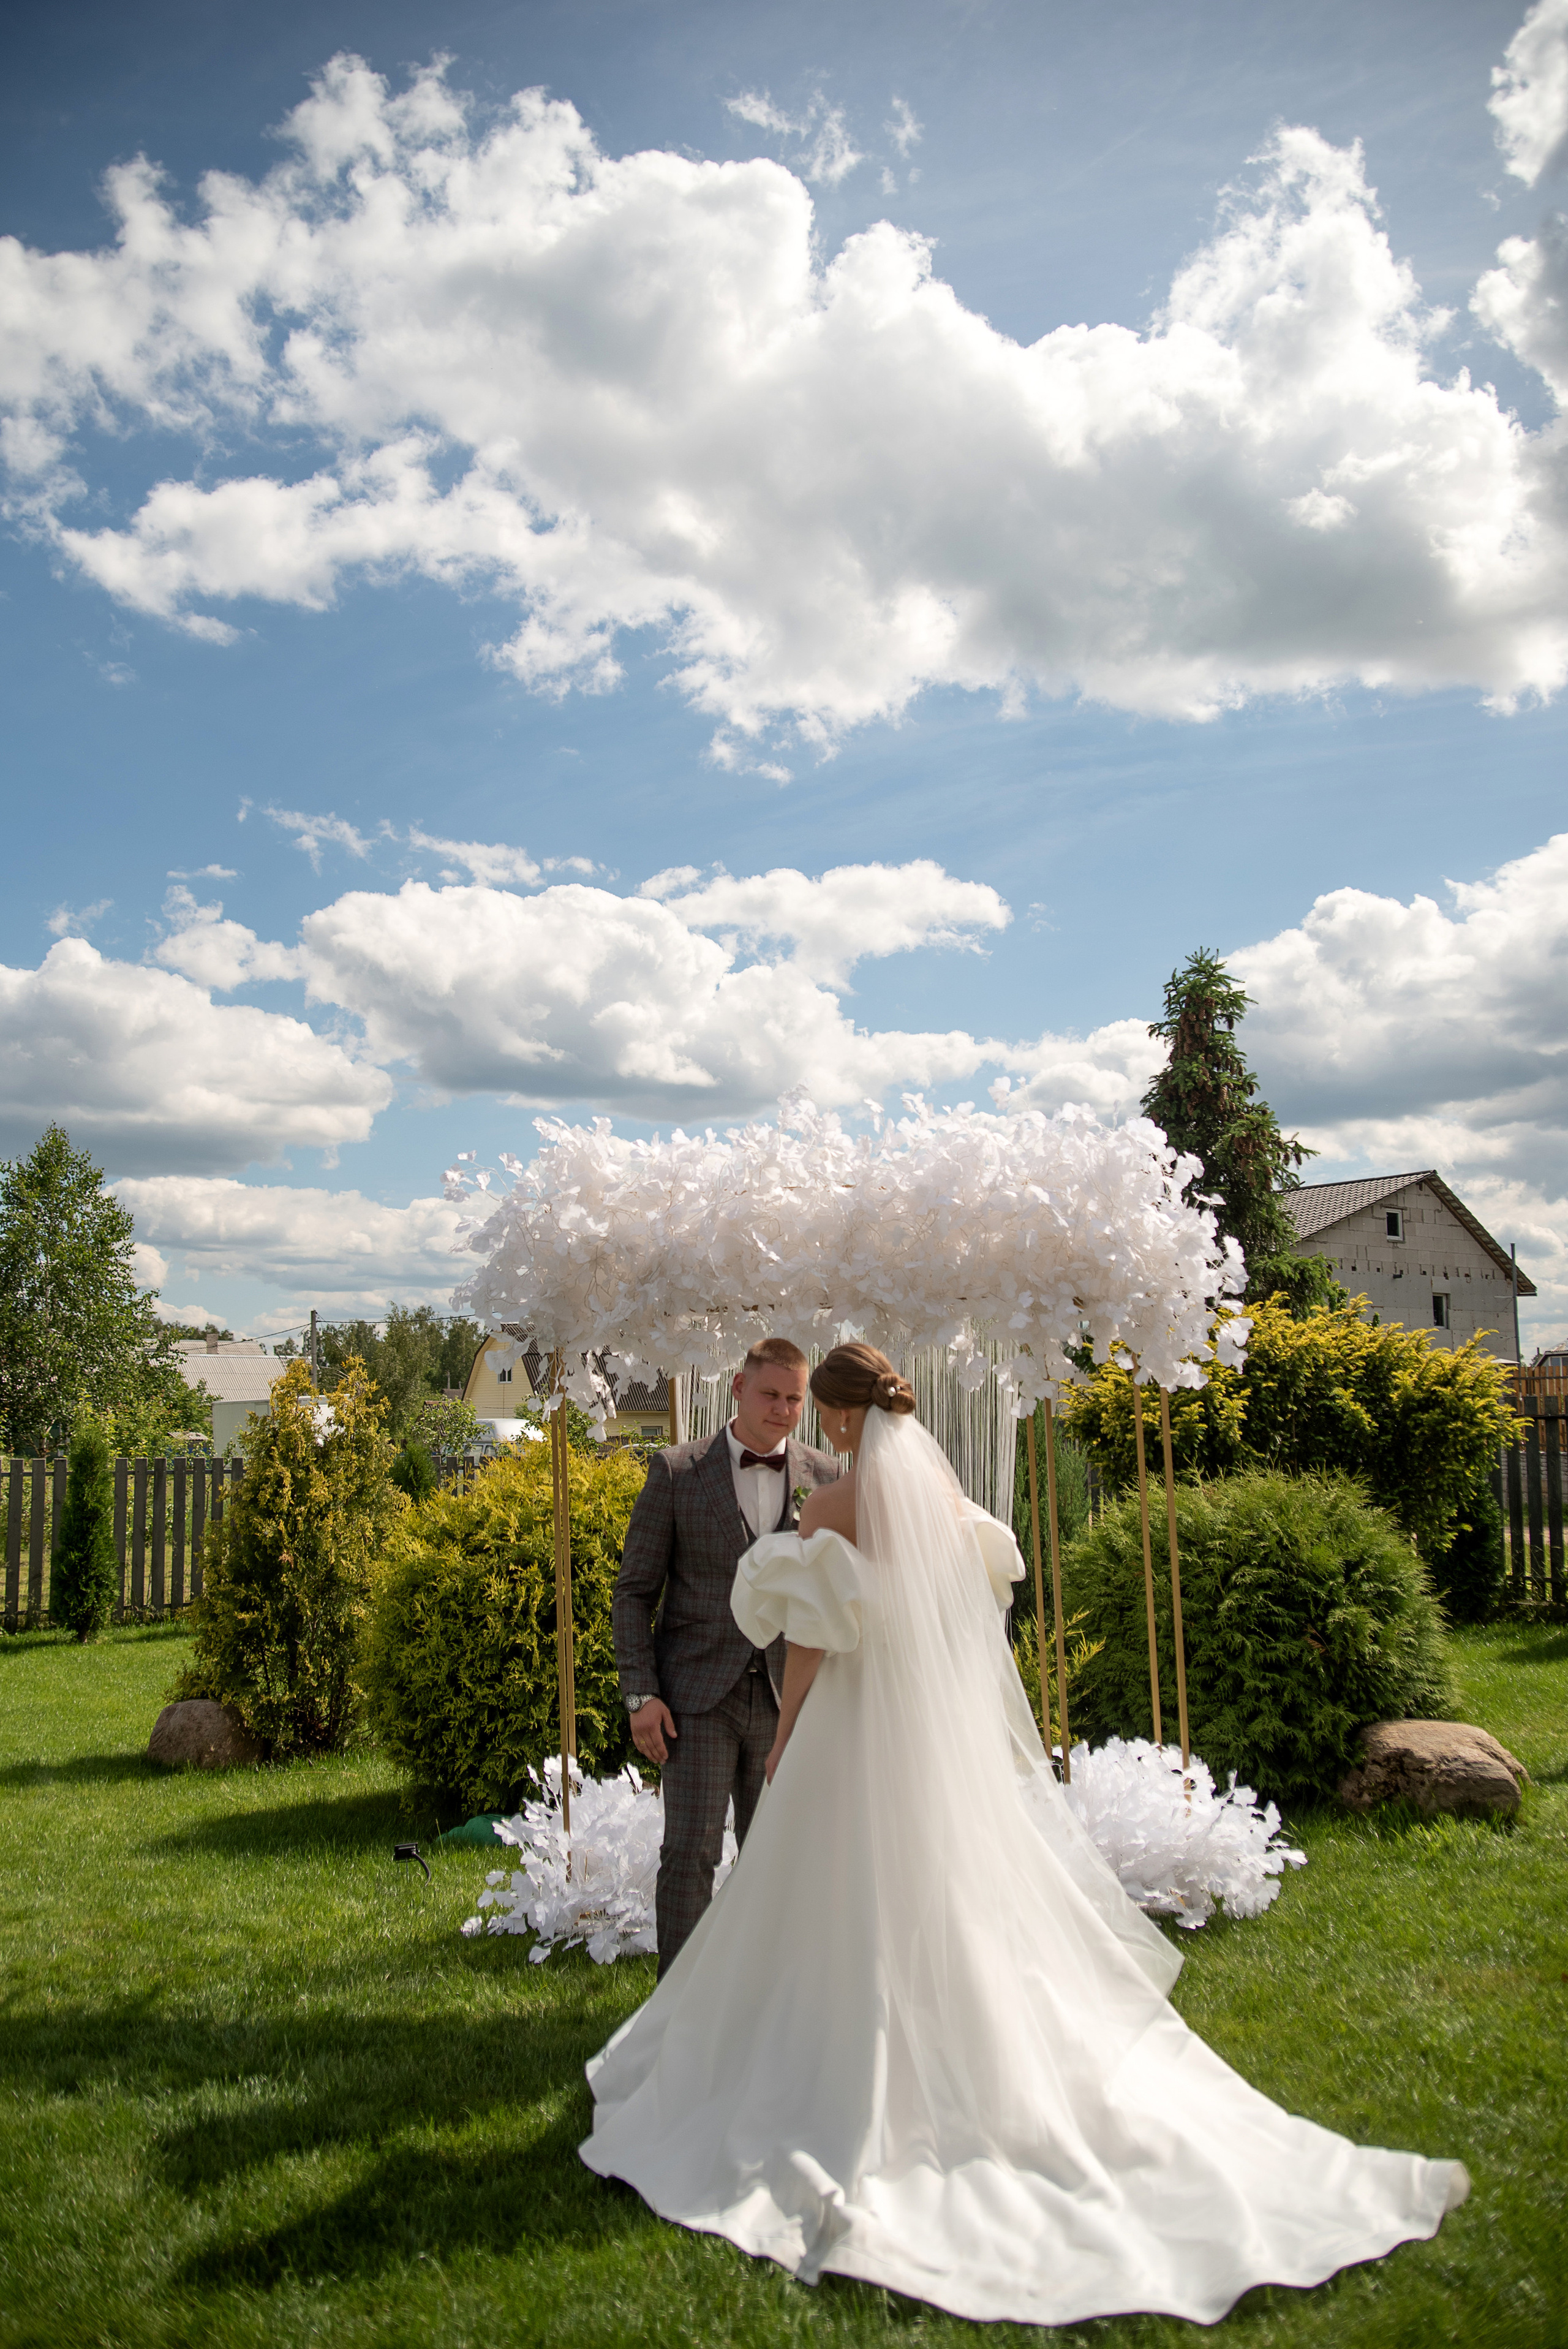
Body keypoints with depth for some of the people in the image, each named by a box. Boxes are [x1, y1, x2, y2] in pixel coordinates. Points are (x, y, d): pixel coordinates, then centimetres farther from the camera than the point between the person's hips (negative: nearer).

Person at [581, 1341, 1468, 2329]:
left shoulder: (833, 1507, -14)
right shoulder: (949, 1494, 3)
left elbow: (810, 1646, -12)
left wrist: (781, 1743, -1)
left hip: (861, 1730, -6)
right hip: (954, 1731, 6)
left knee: (855, 1924, 6)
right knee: (970, 1906, 16)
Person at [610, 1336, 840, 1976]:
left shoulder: (825, 1478, 3)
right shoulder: (676, 1472, -3)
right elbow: (634, 1591, -1)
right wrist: (641, 1695, -8)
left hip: (786, 1699, 3)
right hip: (699, 1694, -2)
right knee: (690, 1853, -6)